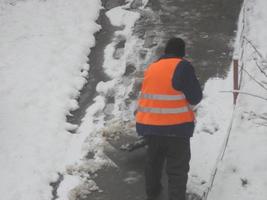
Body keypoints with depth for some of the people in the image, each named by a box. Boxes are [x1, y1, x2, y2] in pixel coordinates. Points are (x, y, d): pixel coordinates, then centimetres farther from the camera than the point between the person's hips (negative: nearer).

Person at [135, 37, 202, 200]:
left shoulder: (151, 68, 10)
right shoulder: (182, 67, -11)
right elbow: (196, 97, -10)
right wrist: (185, 102, 11)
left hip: (149, 125, 7)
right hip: (175, 127, -7)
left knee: (153, 161, 26)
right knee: (177, 169, 0)